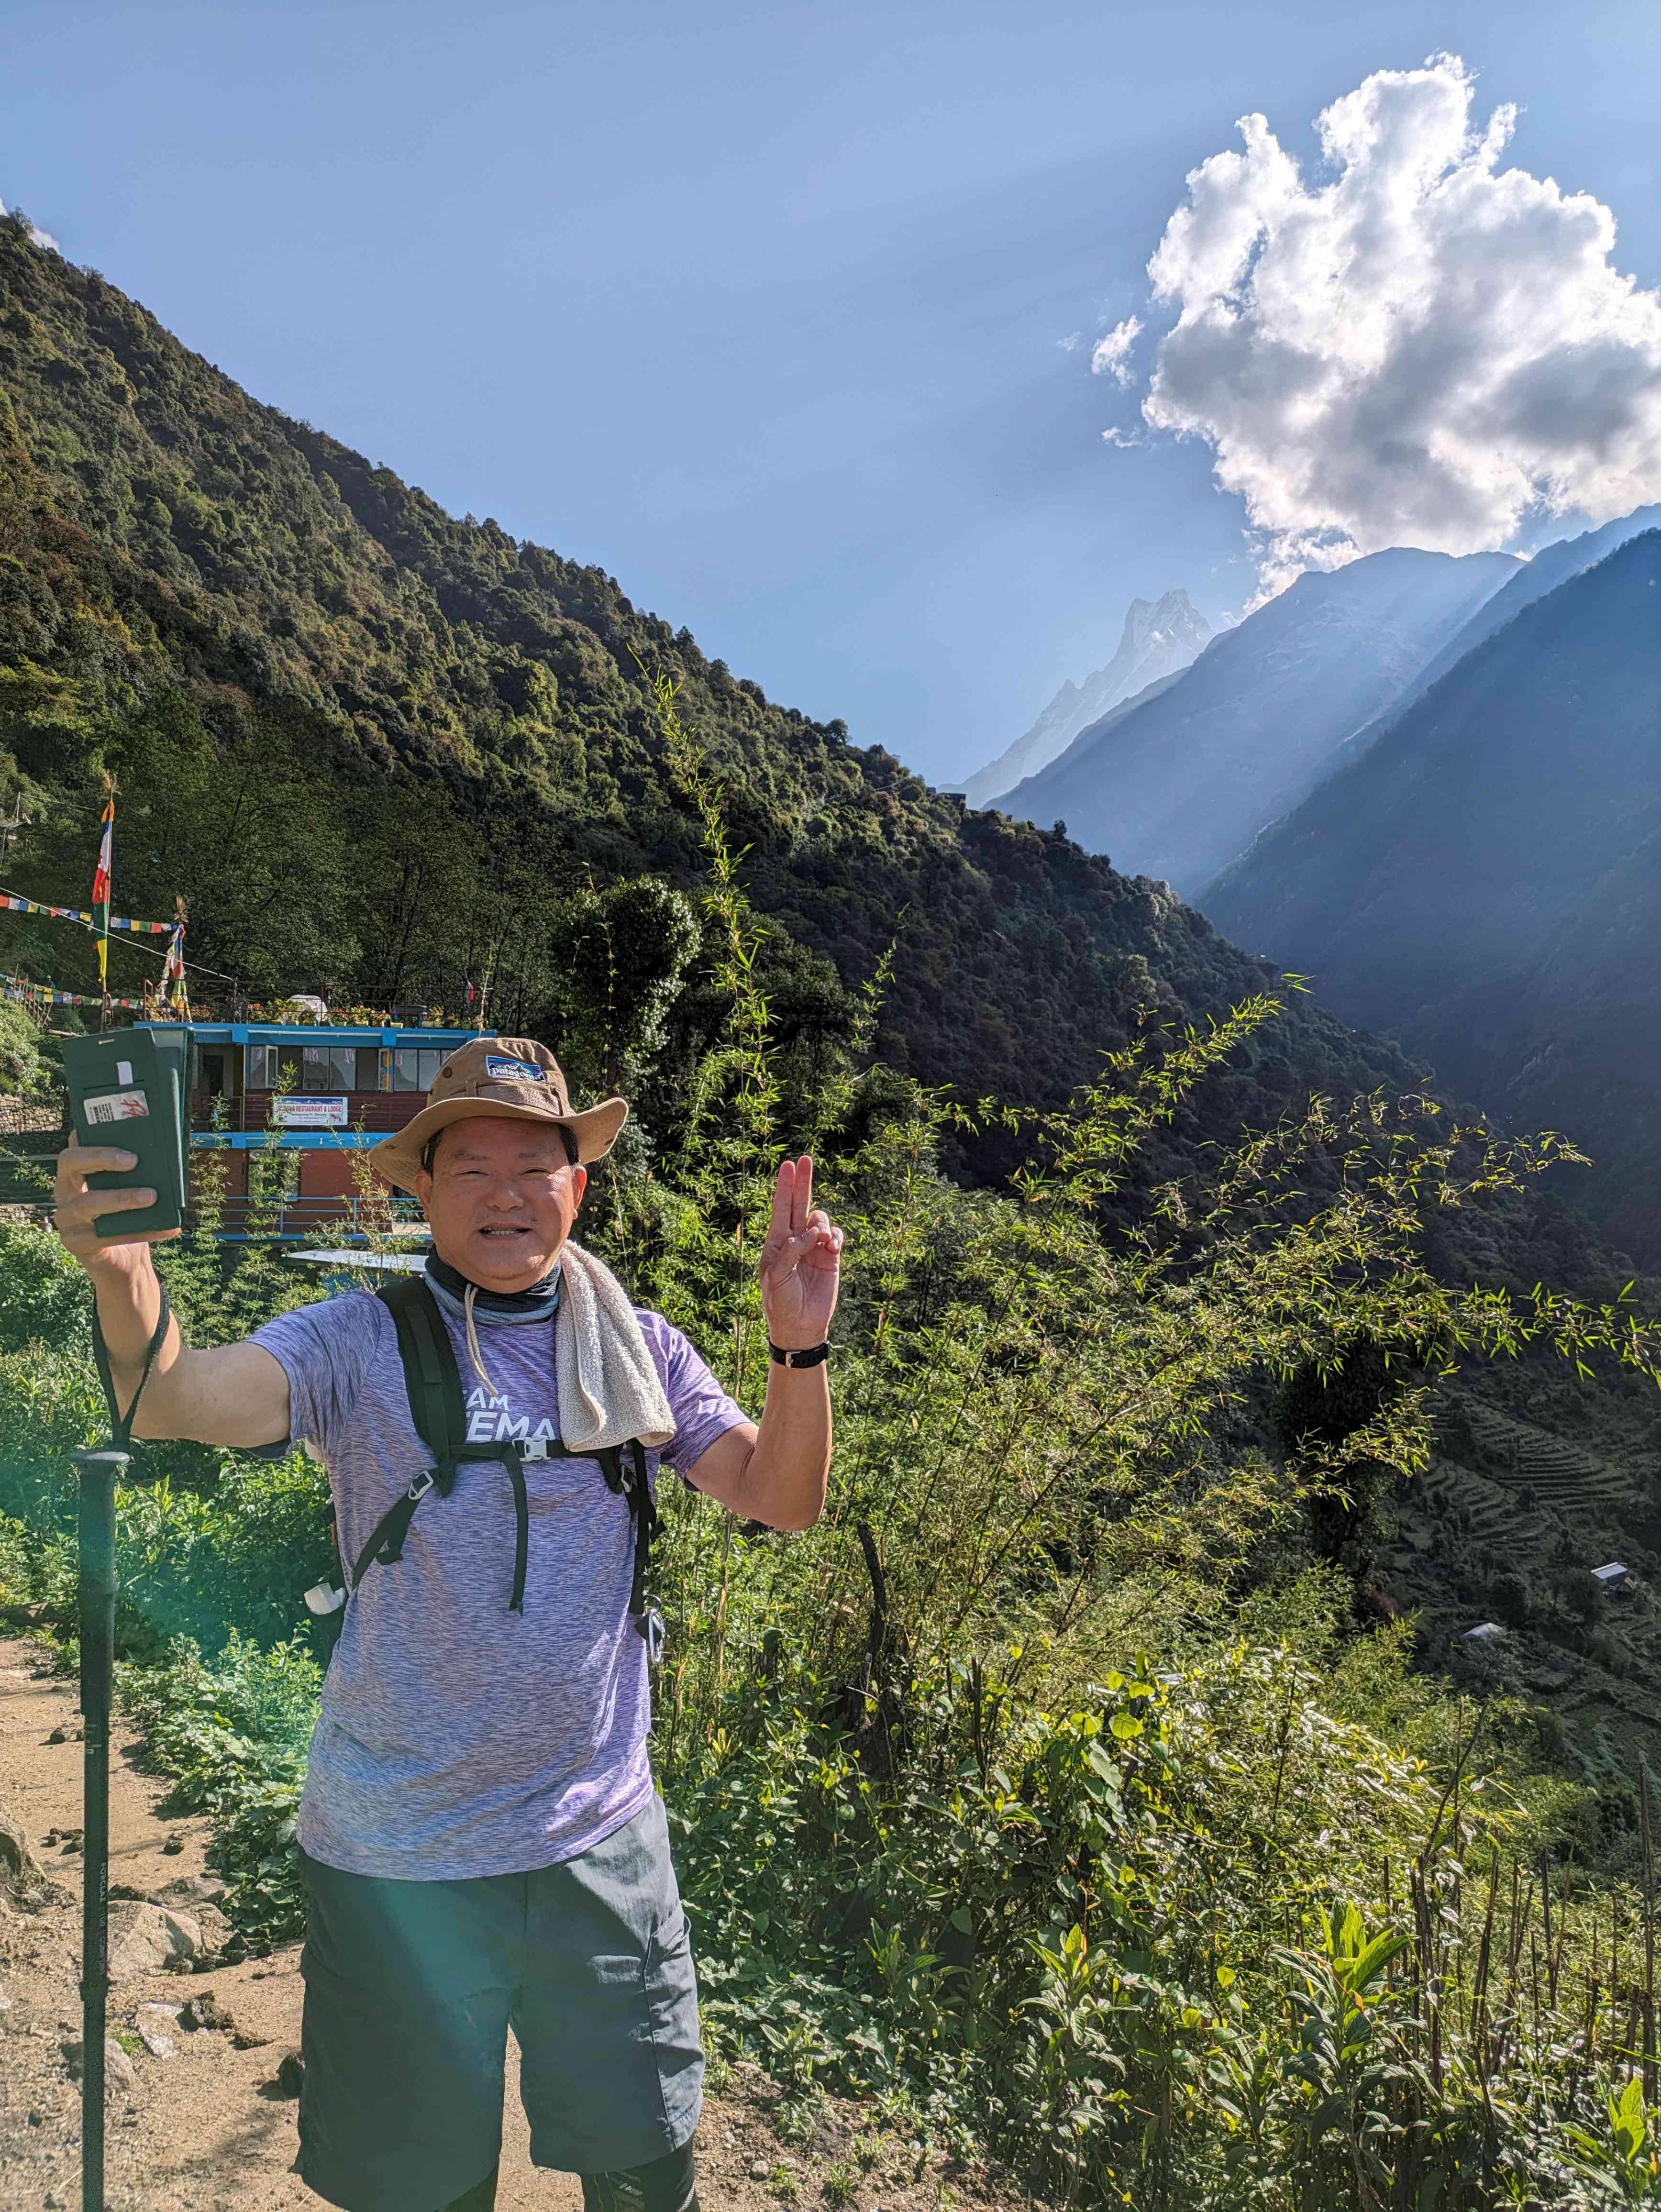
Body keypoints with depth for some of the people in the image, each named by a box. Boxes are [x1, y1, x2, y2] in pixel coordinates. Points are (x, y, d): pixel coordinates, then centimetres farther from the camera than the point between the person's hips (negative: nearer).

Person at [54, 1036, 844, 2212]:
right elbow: (183, 1402, -26)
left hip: (602, 1837, 2)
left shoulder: (638, 1351, -2)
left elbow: (782, 1497, -3)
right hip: (398, 1854, -2)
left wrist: (800, 1348, -20)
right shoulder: (361, 1344, -11)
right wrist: (124, 1276, -46)